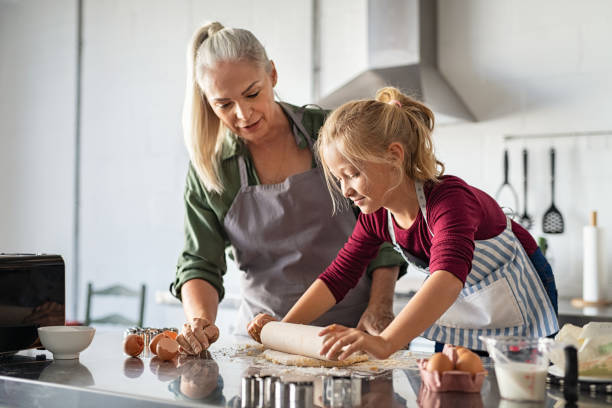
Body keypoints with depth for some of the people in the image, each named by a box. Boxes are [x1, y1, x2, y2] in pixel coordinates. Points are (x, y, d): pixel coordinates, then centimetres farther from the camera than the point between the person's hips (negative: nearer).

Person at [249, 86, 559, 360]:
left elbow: (448, 277, -55)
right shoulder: (375, 216, -13)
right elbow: (338, 276, -5)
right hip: (457, 319, 6)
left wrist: (385, 343, -69)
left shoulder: (449, 199, -37)